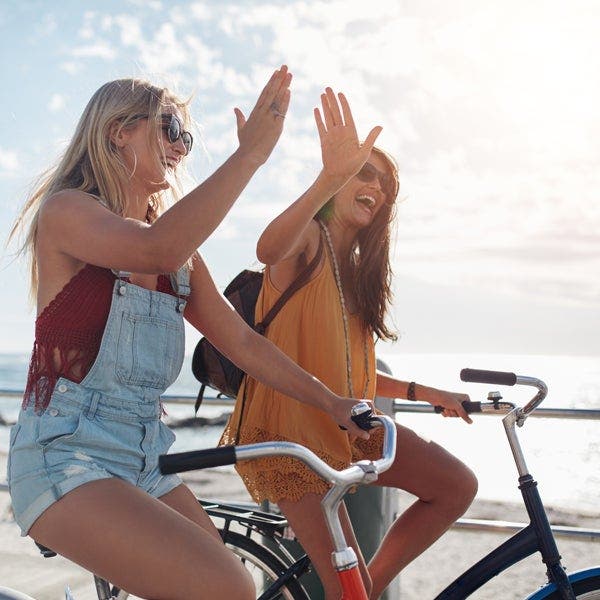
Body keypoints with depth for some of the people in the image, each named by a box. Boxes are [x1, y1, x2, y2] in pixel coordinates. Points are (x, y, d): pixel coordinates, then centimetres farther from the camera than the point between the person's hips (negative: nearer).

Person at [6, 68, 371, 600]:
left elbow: (242, 342, 13)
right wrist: (250, 153, -26)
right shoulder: (66, 210, -7)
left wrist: (331, 401, 8)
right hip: (63, 457, -7)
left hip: (144, 461, 7)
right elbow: (157, 251, -28)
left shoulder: (182, 256, 14)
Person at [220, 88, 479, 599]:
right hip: (290, 433, -8)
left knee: (458, 486, -3)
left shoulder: (358, 271, 17)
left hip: (348, 424, 8)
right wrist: (331, 178, -53)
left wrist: (425, 394, 9)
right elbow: (269, 249, -37)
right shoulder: (309, 238, -8)